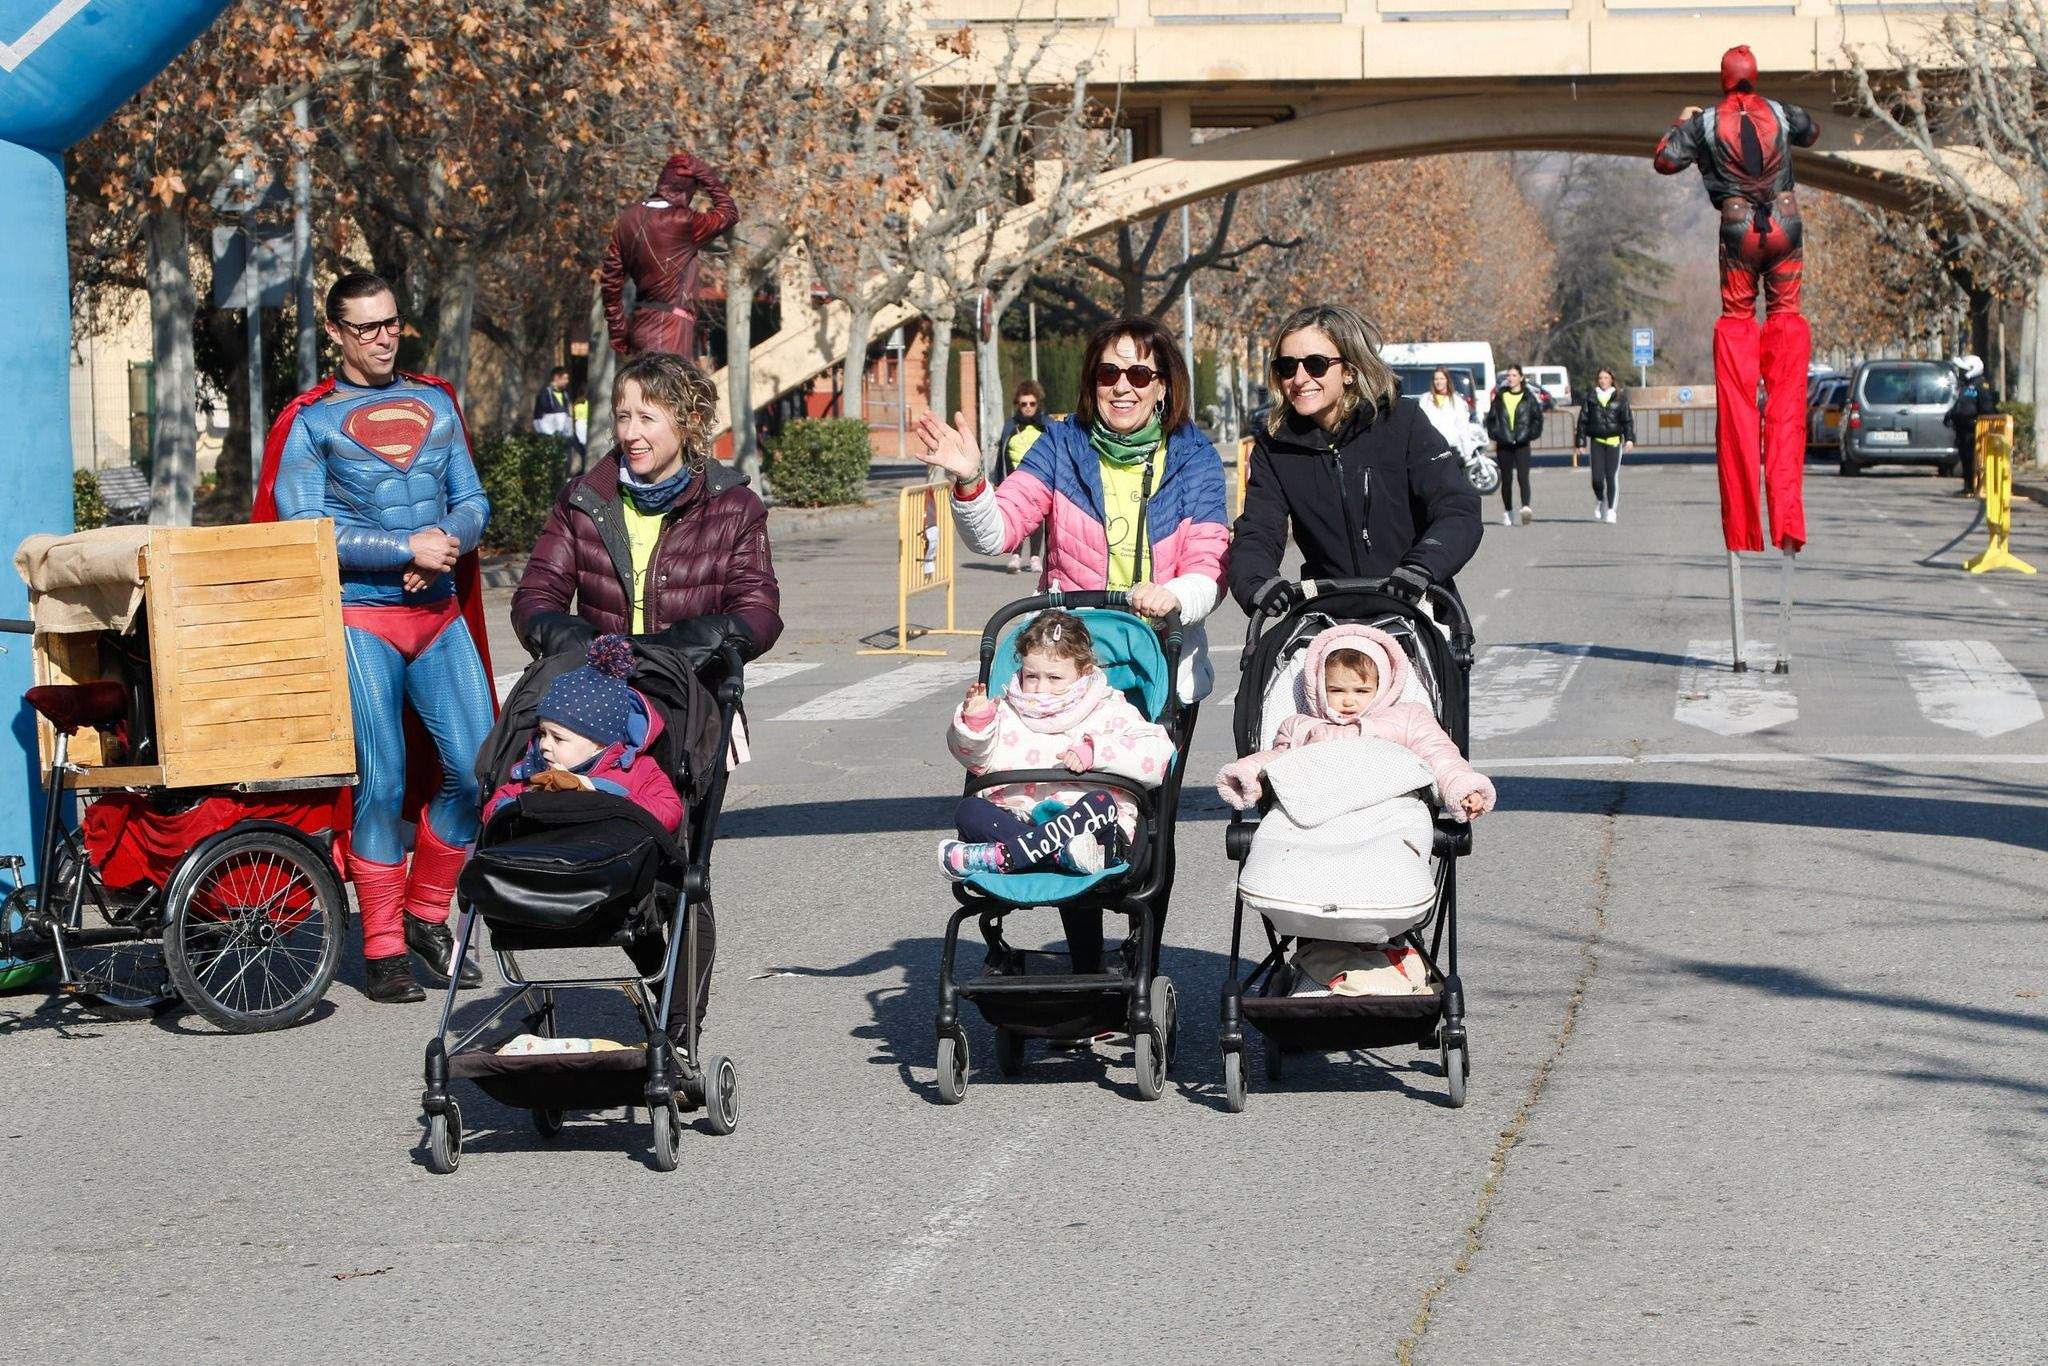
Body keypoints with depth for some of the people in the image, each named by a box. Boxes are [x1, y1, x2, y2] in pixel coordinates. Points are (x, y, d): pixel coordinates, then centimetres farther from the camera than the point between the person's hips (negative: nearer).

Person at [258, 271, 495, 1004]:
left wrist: (447, 541, -10)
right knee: (382, 780, -7)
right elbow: (303, 529, -8)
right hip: (359, 616, -4)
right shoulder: (311, 421, 1)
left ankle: (427, 915, 16)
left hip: (440, 614, 4)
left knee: (477, 768, -3)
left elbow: (473, 502, 13)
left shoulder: (436, 403, 16)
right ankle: (382, 949, 1)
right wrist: (406, 548, -14)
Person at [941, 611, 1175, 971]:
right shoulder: (1008, 712, 23)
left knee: (1100, 805, -37)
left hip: (1080, 818, -2)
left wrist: (1092, 752, -13)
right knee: (969, 811, -26)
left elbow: (1156, 754, -3)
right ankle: (1060, 851, -45)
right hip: (1016, 817, 2)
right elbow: (974, 757, 16)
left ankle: (991, 857, -45)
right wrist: (975, 720, -4)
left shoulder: (1108, 710, 12)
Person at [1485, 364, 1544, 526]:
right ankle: (1507, 512, 18)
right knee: (1506, 479, 7)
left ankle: (1526, 508, -30)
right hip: (1504, 445, 3)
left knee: (1522, 476, -18)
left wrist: (1531, 434, -3)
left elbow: (1538, 418, 8)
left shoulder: (1528, 397, 4)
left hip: (1522, 444, -3)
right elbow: (1491, 417, 16)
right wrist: (1494, 435, 4)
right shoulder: (1500, 397, 9)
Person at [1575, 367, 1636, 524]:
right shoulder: (1590, 398, 8)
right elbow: (1583, 421, 9)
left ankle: (1611, 510, 1)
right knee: (1597, 478, -5)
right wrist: (1581, 442, 4)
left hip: (1614, 441, -1)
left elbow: (1627, 420, 4)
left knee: (1612, 477, -7)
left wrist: (1630, 438, -8)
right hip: (1596, 442, 1)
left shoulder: (1620, 398, 7)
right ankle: (1600, 501, 24)